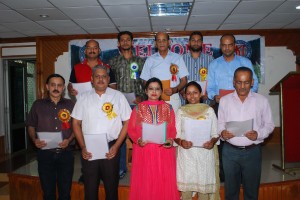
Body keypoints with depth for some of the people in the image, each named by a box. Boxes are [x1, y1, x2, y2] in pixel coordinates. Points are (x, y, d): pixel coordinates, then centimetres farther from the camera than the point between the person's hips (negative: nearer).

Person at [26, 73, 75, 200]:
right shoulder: (38, 105, 5)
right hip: (45, 153, 0)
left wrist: (69, 140, -10)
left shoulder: (70, 105, 4)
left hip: (65, 153, 0)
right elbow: (31, 126, 10)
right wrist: (34, 140, -8)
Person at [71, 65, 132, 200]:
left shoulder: (118, 96, 1)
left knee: (111, 187, 10)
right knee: (90, 188, 11)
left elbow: (127, 122, 0)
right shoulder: (83, 98, 7)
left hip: (111, 148, -1)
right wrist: (82, 147, -2)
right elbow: (76, 123, 8)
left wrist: (116, 146, -8)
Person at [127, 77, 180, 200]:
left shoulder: (168, 108, 7)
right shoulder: (138, 108, 5)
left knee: (164, 183, 4)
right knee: (144, 183, 5)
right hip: (143, 151, 0)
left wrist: (170, 139, -13)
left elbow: (173, 129, 6)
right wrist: (138, 140, -14)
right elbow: (131, 129, 3)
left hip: (164, 151, 1)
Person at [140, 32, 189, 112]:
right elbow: (146, 82, 12)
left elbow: (184, 80, 7)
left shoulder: (178, 58, 8)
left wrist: (174, 90, -12)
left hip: (173, 98, 0)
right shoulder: (150, 60, 11)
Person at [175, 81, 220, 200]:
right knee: (185, 187, 5)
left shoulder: (209, 110, 4)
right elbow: (176, 134, 3)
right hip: (186, 154, 0)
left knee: (204, 186, 6)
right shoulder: (181, 111, 5)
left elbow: (215, 133, 4)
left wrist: (212, 142, -16)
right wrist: (181, 142, -17)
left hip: (205, 153, 0)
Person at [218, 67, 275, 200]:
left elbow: (269, 124, 3)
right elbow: (220, 123, 6)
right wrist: (222, 132, -14)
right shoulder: (224, 100, 2)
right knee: (230, 189, 14)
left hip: (253, 151, 0)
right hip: (230, 151, 1)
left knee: (251, 189, 13)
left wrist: (258, 134, -15)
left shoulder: (262, 101, 0)